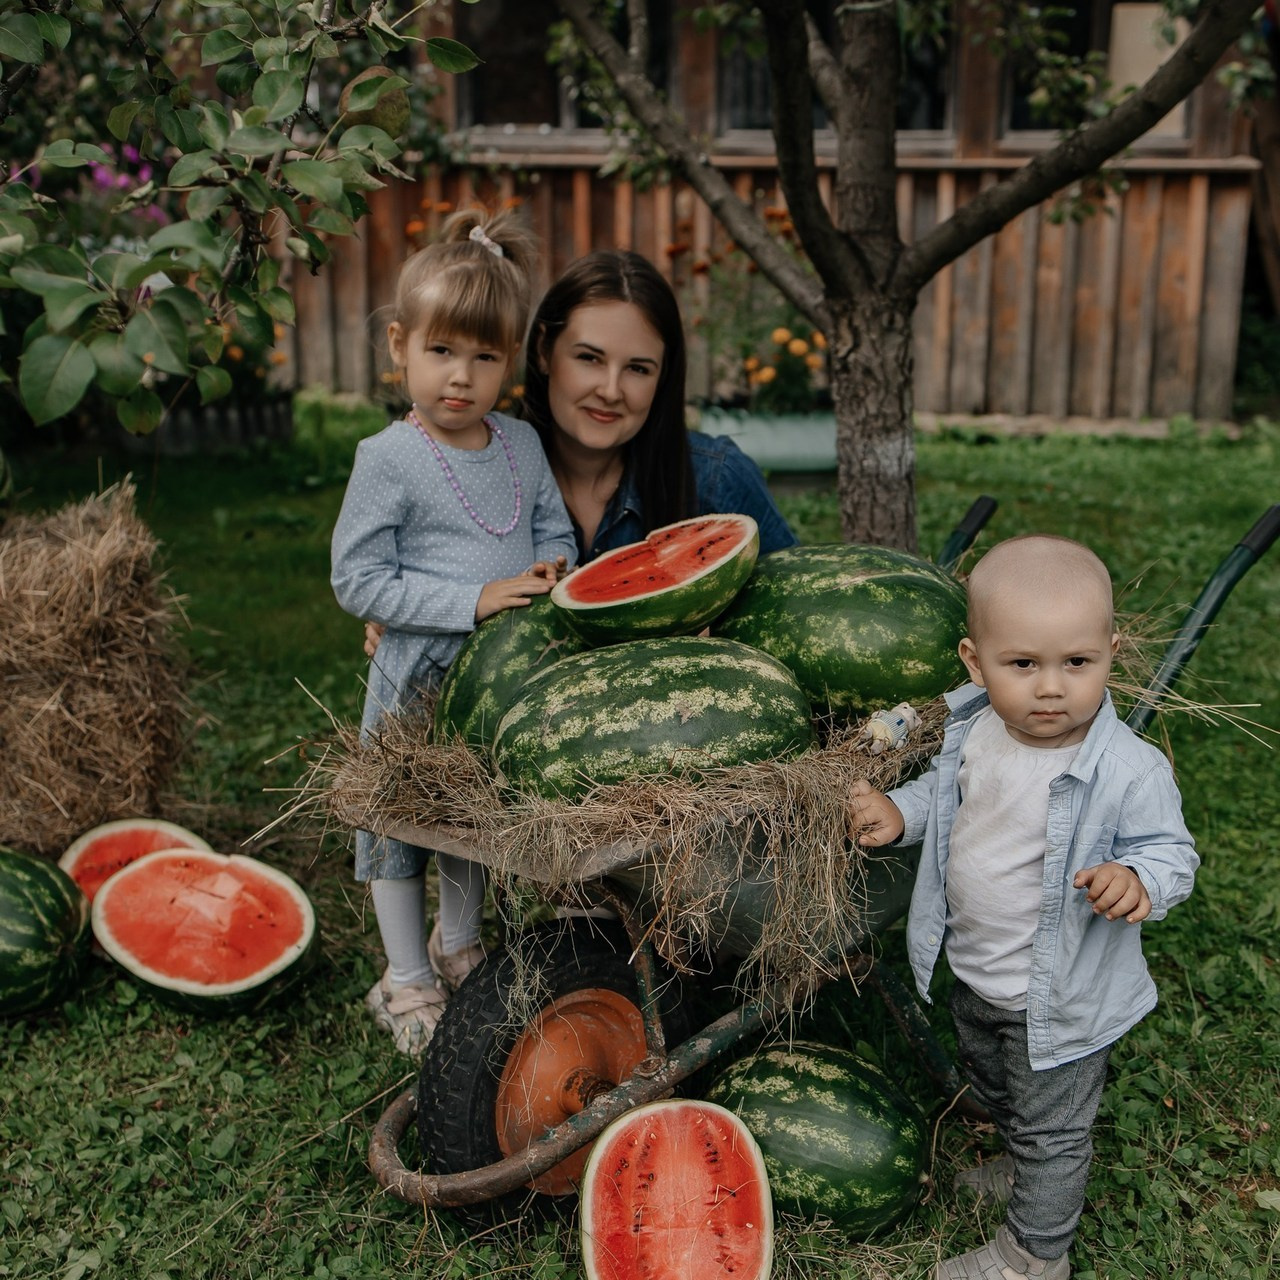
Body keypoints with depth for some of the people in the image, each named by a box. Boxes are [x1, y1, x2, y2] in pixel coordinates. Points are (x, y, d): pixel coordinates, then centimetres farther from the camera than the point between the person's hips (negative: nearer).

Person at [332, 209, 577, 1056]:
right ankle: (407, 982, 29)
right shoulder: (389, 460, -16)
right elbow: (359, 582, -18)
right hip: (417, 683, -5)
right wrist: (475, 601, -24)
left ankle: (459, 947, 44)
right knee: (402, 822, 9)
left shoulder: (522, 444, 1)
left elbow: (555, 532, 11)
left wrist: (553, 572, -13)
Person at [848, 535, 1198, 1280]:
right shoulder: (972, 728, -13)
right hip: (975, 971, 7)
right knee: (994, 1087, 33)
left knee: (1052, 1126, 17)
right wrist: (899, 812, -11)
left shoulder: (1130, 771, -30)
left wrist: (1138, 880, -39)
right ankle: (1027, 1171, 62)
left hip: (1058, 996, -6)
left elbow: (1171, 851, -18)